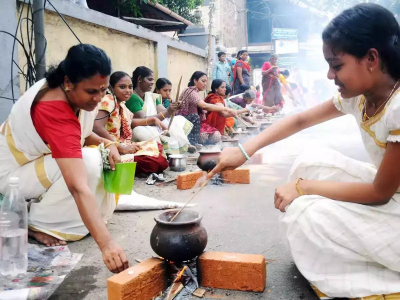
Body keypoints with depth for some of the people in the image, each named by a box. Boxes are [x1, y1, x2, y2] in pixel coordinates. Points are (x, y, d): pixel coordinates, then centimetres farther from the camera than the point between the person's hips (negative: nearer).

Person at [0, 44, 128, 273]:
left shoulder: (65, 87, -13)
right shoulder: (54, 112, -38)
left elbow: (79, 132, 6)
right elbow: (78, 186, -47)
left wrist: (107, 144, -15)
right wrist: (106, 243, -52)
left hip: (38, 158, 8)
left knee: (103, 159, -6)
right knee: (88, 163, -29)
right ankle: (39, 224, -11)